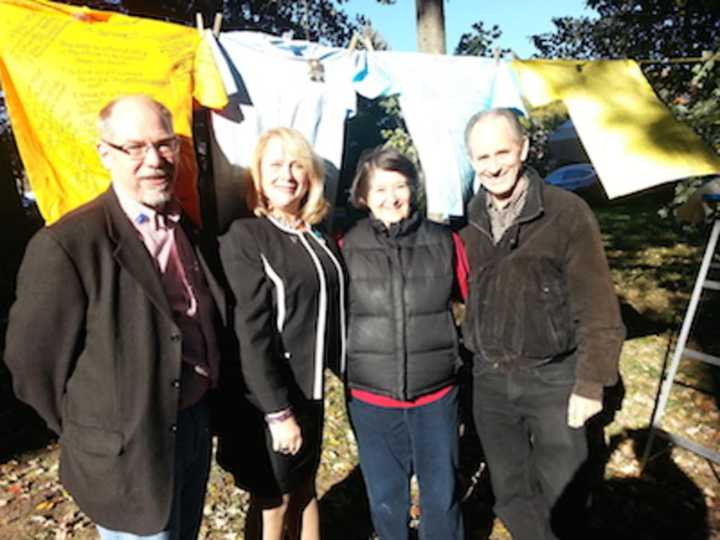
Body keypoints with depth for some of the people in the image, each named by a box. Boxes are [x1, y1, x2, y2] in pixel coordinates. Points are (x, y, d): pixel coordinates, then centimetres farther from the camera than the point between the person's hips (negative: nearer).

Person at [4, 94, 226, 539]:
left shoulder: (189, 231, 3)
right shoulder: (67, 245, -20)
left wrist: (204, 410, 10)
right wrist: (92, 433, -3)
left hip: (197, 428, 7)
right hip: (130, 454, -6)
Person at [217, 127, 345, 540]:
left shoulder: (318, 236, 6)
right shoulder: (244, 237, -14)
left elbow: (330, 309, 9)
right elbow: (251, 333, -18)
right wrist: (278, 411, -18)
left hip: (310, 388, 6)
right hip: (270, 397, -5)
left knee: (305, 489, 21)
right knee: (272, 502, 13)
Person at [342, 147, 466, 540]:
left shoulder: (444, 242, -4)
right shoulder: (348, 249, -6)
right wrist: (348, 369, 4)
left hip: (436, 393, 0)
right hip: (371, 397, 0)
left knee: (442, 495, 15)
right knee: (386, 499, 16)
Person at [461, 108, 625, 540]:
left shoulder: (567, 212, -12)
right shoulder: (469, 219, 0)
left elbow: (598, 308, -11)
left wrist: (591, 382, -11)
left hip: (553, 378, -3)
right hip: (489, 379, 4)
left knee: (558, 495, 12)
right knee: (511, 494, 18)